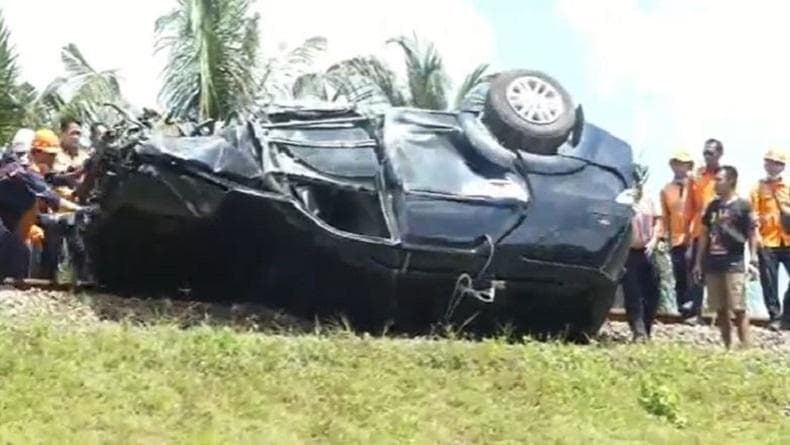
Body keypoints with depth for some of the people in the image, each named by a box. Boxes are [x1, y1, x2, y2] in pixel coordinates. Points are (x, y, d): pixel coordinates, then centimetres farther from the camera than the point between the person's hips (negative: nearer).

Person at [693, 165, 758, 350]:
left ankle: (746, 348, -9)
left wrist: (753, 259, -13)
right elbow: (704, 234, 16)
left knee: (739, 309, -9)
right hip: (712, 264, 6)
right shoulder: (713, 206, 12)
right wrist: (699, 262, 14)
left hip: (734, 265, -6)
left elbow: (752, 234, -5)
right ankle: (726, 348, 16)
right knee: (720, 310, 9)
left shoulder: (743, 206, -4)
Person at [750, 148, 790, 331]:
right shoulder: (758, 188, 4)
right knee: (769, 283, 2)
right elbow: (753, 215, -2)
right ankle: (775, 317, 11)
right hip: (767, 242, -2)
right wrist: (755, 235, -12)